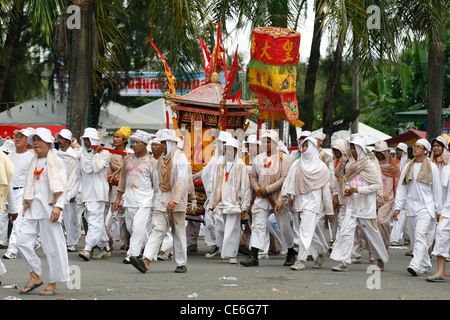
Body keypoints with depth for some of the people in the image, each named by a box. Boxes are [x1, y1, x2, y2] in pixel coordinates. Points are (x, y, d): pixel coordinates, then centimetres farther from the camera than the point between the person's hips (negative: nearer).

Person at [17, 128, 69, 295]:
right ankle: (35, 277, 7)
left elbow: (62, 187, -6)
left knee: (53, 246, -4)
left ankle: (52, 284, 2)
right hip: (33, 207, 6)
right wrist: (26, 204, 16)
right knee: (23, 239, -4)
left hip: (49, 206, -6)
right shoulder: (34, 162, 17)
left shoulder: (56, 162, -1)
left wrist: (58, 206, -17)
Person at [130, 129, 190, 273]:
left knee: (179, 233, 4)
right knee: (157, 230, -6)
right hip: (162, 202, 6)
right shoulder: (162, 159, 15)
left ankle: (181, 264, 14)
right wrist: (157, 199, 17)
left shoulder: (180, 158, -8)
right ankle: (146, 261, -19)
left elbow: (182, 181, -17)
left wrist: (174, 200, -24)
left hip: (176, 204, -6)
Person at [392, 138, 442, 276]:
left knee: (420, 235, -19)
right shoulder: (408, 167, 13)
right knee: (415, 238, 7)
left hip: (426, 208, -5)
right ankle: (425, 265, 20)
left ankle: (415, 265, -29)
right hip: (412, 208, 5)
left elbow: (437, 190, 3)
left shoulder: (432, 167, 1)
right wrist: (397, 207, 4)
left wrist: (438, 210, 1)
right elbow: (401, 188, 12)